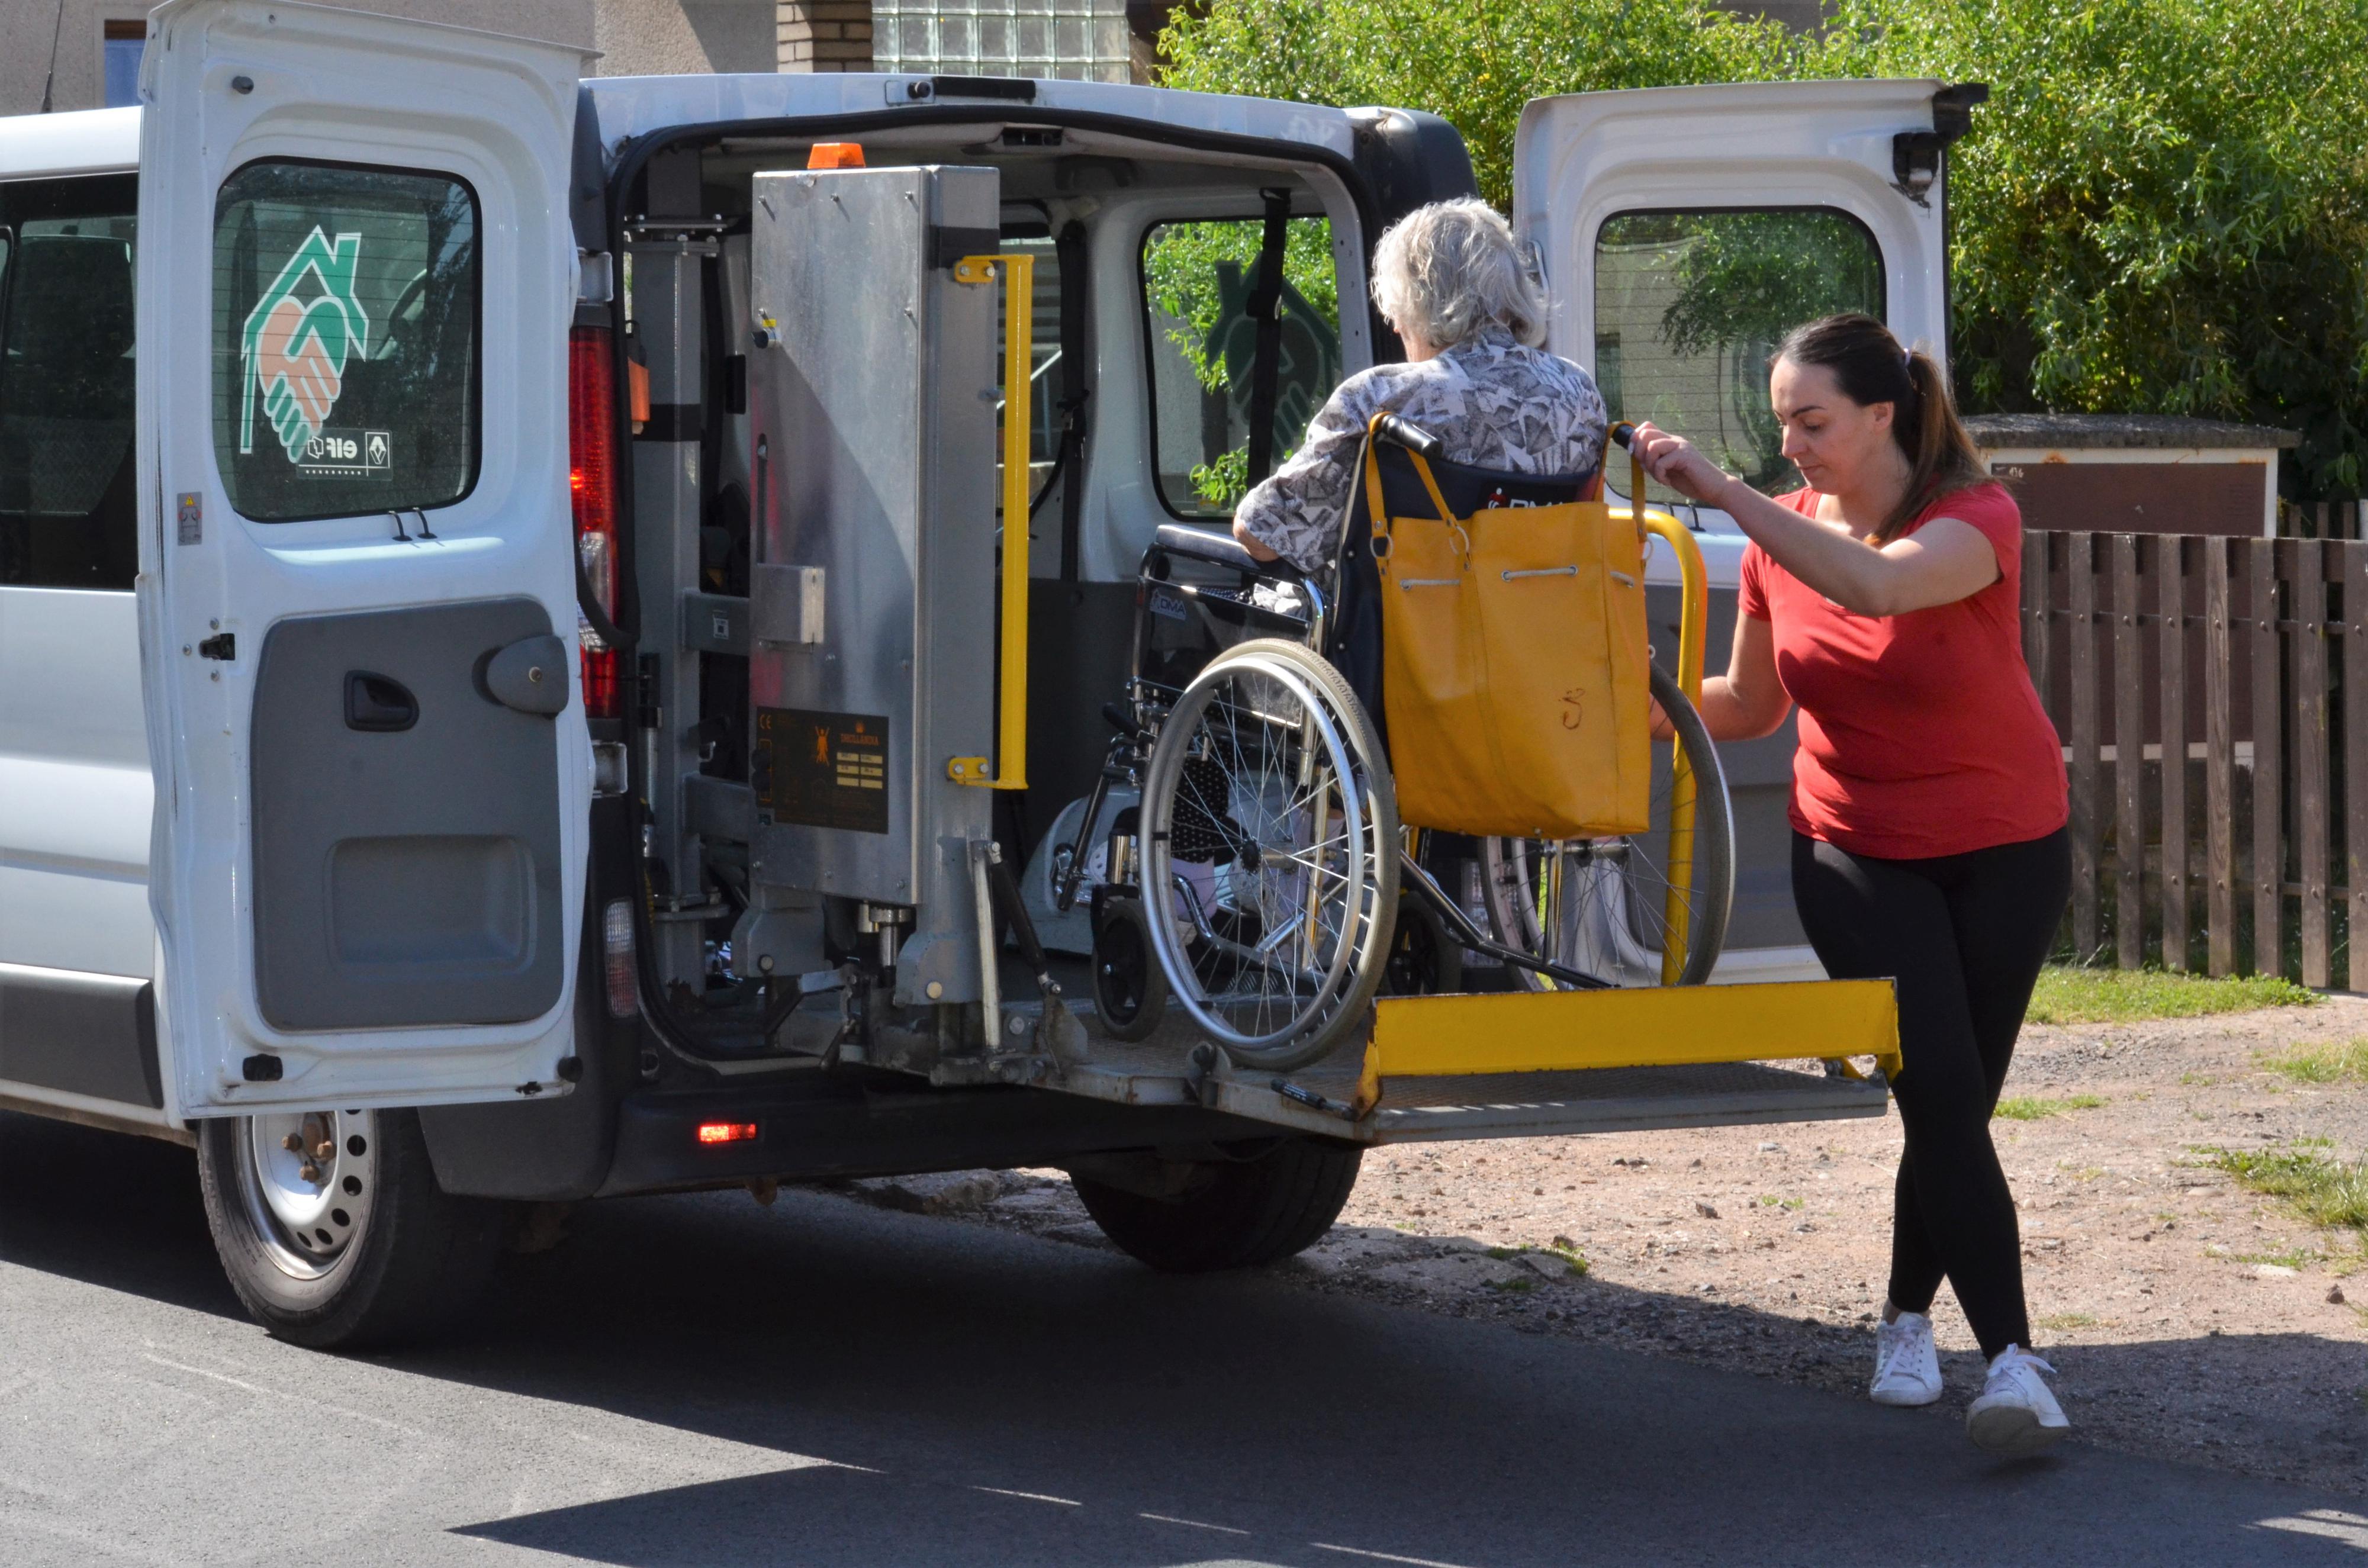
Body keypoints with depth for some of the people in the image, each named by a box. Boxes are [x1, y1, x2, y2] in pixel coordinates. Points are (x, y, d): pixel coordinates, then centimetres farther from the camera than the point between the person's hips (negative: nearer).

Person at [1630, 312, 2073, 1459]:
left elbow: (1877, 586, -42)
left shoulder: (1975, 518, -19)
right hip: (1857, 853, 2)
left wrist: (1721, 492, -44)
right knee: (1944, 1092, -13)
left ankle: (1907, 1320, 25)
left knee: (1956, 1101, 3)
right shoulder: (1784, 537, -5)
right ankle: (2011, 1358, -16)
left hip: (2004, 847, -2)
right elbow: (1751, 704, 8)